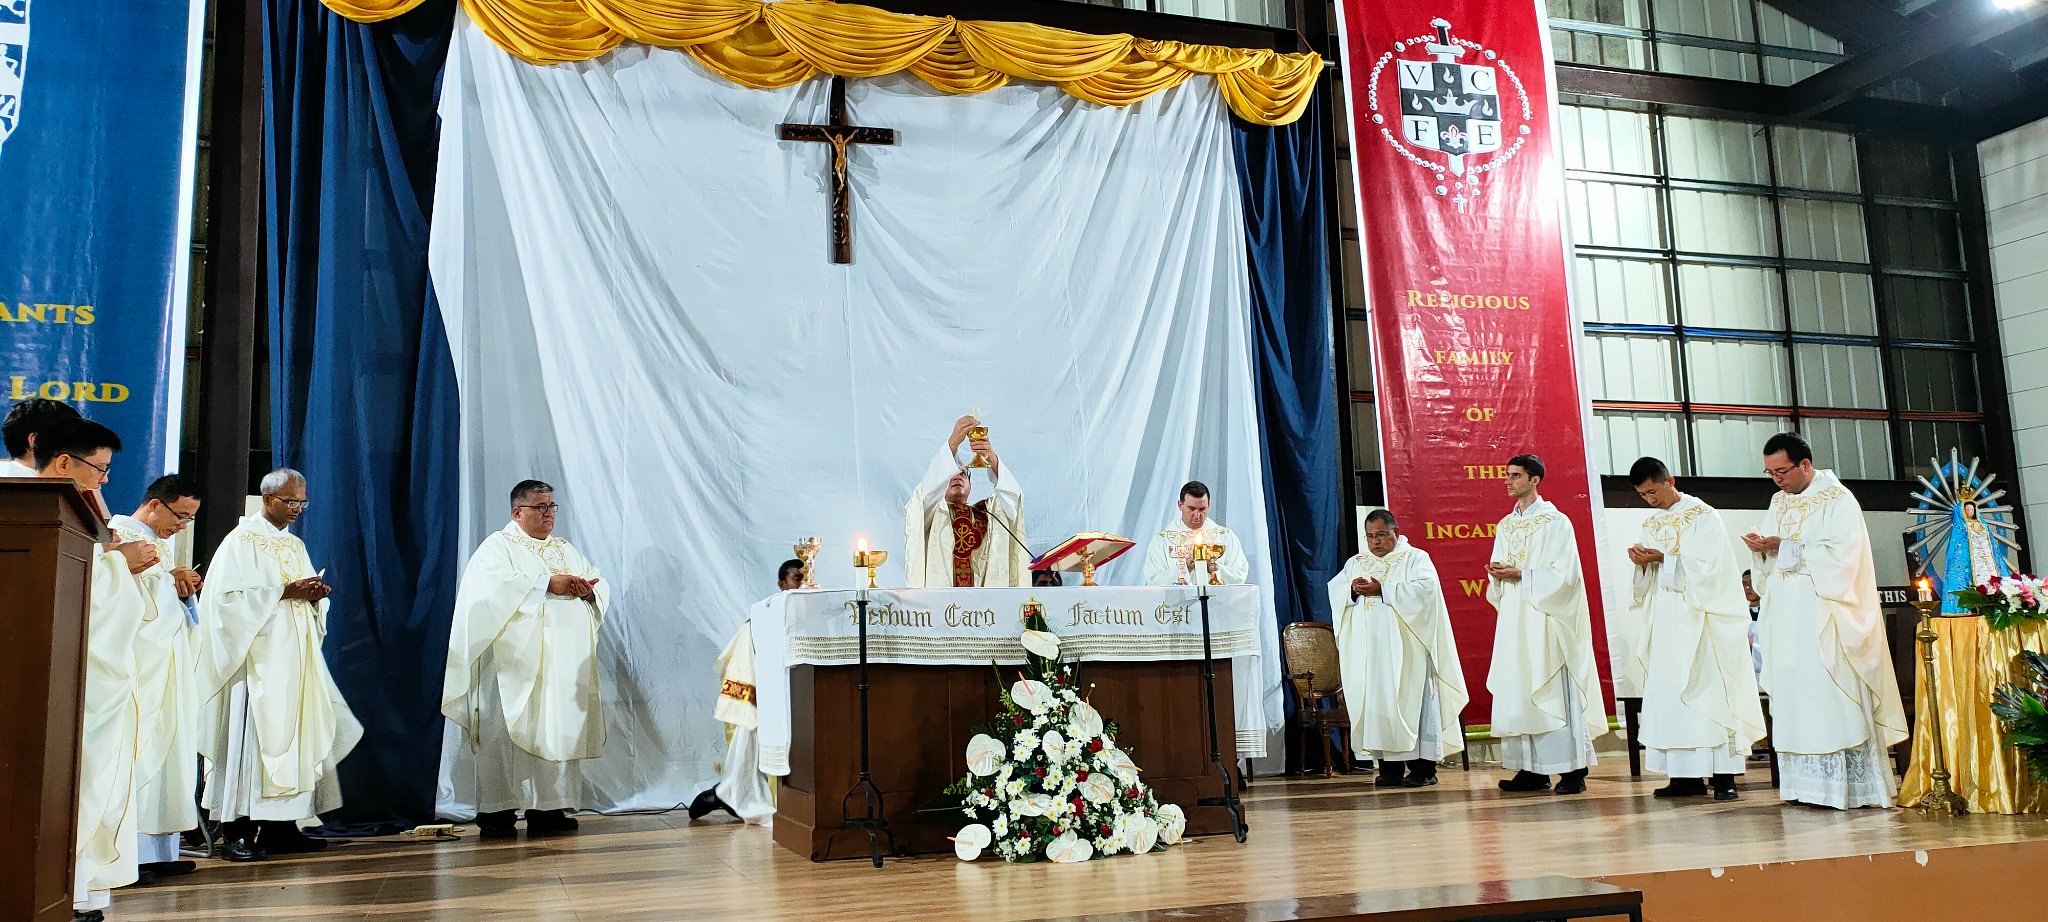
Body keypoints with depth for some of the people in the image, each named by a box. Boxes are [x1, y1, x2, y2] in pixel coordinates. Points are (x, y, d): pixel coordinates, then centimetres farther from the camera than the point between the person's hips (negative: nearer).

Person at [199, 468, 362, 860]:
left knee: (294, 734, 4)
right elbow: (231, 595, -14)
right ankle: (239, 830, -8)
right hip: (259, 658, -7)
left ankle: (283, 826, 8)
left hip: (294, 657, 7)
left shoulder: (296, 545, 19)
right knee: (253, 735, -11)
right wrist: (285, 592, -17)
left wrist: (315, 594, -1)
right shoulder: (242, 541, -3)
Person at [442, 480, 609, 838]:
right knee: (507, 730, -8)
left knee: (559, 729, 0)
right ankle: (496, 812, -5)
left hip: (563, 662, 5)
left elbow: (602, 589, 17)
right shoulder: (498, 546, 3)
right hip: (516, 661, -5)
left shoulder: (566, 549, 21)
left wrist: (588, 590, -6)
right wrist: (548, 583, -19)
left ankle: (548, 808, 4)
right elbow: (494, 585, -17)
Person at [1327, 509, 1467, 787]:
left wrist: (1383, 590, -17)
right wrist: (1353, 589, -14)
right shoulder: (1356, 563, 19)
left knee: (1411, 699, -6)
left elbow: (1425, 587, -13)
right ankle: (1389, 765, 2)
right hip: (1369, 649, 4)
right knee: (1376, 701, -1)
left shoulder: (1416, 558, 5)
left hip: (1405, 648, -4)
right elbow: (1334, 588, 8)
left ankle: (1422, 767, -3)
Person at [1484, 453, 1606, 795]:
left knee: (1554, 689, -7)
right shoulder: (1505, 526, 16)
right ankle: (1533, 769, 6)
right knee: (1519, 692, 3)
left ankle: (1572, 770, -3)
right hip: (1514, 621, 7)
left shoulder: (1555, 522, -4)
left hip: (1545, 618, -6)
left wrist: (1520, 574, -15)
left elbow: (1564, 573, -12)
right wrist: (1497, 574, -4)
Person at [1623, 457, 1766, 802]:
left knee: (1705, 692, -7)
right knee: (1667, 693, 1)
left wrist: (1661, 558, -19)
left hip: (1697, 618, -6)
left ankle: (1723, 774, -4)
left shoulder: (1703, 516, -4)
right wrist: (1642, 562, -6)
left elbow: (1706, 566, -14)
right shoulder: (1651, 524, 15)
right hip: (1664, 620, 6)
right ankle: (1688, 774, 3)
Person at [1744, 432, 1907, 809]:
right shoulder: (1778, 502, 16)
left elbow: (1841, 556, -16)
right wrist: (1761, 548, -6)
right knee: (1793, 696, 2)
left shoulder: (1838, 500, -5)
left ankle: (1844, 784, -5)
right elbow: (1769, 562, 16)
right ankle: (1805, 782, 5)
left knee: (1832, 698, -8)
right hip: (1787, 619, 6)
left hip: (1824, 618, -6)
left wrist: (1785, 547, -17)